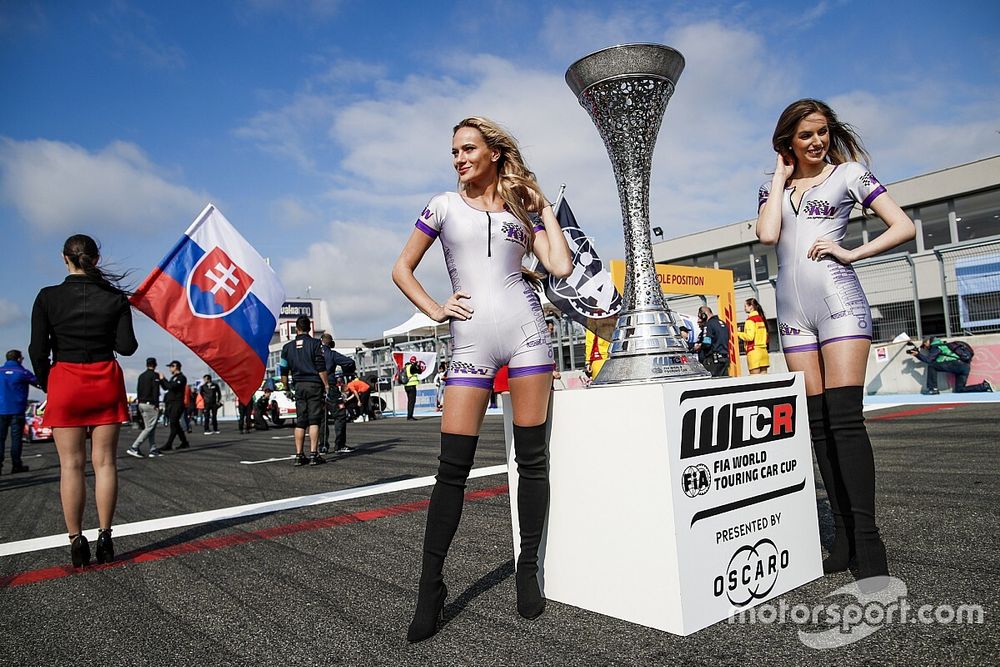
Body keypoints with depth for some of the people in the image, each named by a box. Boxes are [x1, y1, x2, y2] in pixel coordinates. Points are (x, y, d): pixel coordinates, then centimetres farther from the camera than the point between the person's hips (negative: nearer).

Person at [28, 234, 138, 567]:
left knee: (71, 465, 4)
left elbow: (38, 350, -4)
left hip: (65, 381, -1)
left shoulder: (48, 297, -3)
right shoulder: (115, 297, -1)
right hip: (106, 381, 1)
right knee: (104, 461, 5)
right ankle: (105, 538, 7)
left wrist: (46, 383, 12)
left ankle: (76, 542, 6)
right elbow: (127, 347, -4)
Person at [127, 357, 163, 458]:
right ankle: (134, 448, -14)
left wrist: (138, 401, 19)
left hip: (141, 404, 8)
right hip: (150, 404, -8)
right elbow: (156, 391, -16)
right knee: (149, 428, -6)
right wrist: (157, 405, -15)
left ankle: (153, 450, 12)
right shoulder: (155, 375, -9)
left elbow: (138, 390, 16)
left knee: (151, 427, 12)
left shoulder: (141, 375, 14)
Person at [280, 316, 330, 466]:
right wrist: (327, 385, -2)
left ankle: (299, 455, 6)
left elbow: (284, 372, 10)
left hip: (299, 386, 3)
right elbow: (321, 368, -8)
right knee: (314, 420, -3)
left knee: (300, 421, 7)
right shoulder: (314, 343, -3)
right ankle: (313, 455, -7)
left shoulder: (288, 346, 9)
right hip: (314, 385, -3)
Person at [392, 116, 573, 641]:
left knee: (532, 456, 2)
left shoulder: (522, 209, 13)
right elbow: (402, 269, 15)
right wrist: (435, 310, 2)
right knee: (453, 466, -4)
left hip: (525, 329, 1)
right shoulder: (444, 205, 12)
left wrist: (543, 207, 7)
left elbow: (561, 267, 0)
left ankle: (528, 569, 17)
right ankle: (430, 585, 8)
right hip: (471, 339, -1)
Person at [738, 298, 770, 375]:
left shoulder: (750, 320, -9)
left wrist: (738, 333, -5)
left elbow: (749, 336, -17)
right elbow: (766, 336, 17)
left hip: (754, 351, -8)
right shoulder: (761, 318, 15)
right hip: (763, 350, 8)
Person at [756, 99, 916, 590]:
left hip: (837, 299, -4)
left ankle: (867, 540, -11)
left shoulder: (849, 173, 9)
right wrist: (782, 175, 6)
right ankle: (843, 535, 8)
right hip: (792, 308, 4)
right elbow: (767, 235, -3)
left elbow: (904, 227, 3)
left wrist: (851, 252, -9)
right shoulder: (773, 186, 17)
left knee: (844, 417, -15)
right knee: (817, 422, 2)